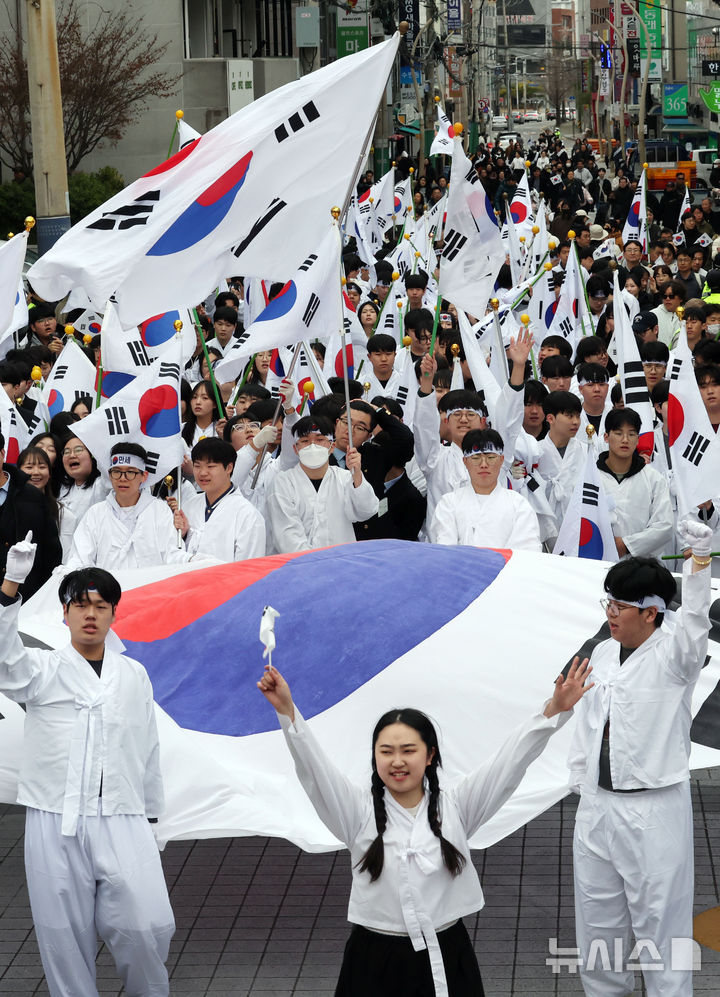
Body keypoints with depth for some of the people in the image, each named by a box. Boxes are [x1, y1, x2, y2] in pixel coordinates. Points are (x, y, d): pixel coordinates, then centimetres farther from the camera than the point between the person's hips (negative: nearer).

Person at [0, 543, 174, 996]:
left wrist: (152, 820, 19)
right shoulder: (41, 670, 7)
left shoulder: (134, 674, 14)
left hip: (122, 822, 1)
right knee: (64, 937, 2)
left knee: (147, 927, -10)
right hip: (55, 823, -1)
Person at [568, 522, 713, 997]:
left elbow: (695, 619, -31)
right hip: (598, 806, 7)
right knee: (597, 916, 17)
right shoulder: (603, 653, 8)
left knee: (660, 920, 0)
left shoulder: (672, 656, -10)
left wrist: (700, 557, -46)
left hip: (655, 811, -6)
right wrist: (581, 782, 16)